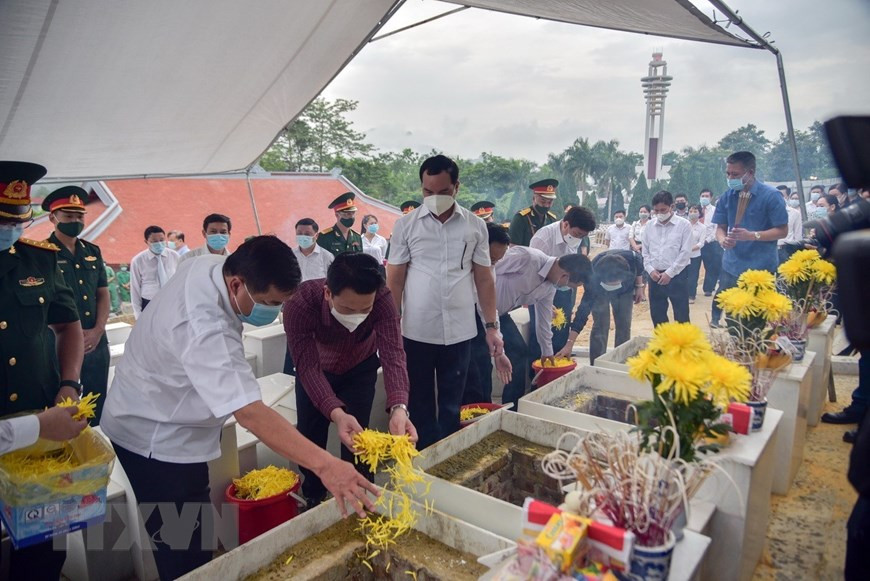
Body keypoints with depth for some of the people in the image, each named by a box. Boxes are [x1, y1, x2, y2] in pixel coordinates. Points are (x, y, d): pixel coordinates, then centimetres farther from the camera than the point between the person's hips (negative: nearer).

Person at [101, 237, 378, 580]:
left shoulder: (209, 265, -11)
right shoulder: (204, 330, -38)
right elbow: (250, 412, -45)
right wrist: (324, 465, -49)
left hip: (157, 427, 9)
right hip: (156, 440, -9)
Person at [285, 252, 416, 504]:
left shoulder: (382, 299, -37)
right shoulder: (300, 303, -39)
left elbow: (393, 355, -42)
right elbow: (309, 368, -40)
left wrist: (399, 408, -60)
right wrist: (336, 414, -57)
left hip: (360, 369, 0)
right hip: (315, 370, 0)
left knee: (357, 440, -5)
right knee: (308, 438, 3)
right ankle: (313, 502, 30)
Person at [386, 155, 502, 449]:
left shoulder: (475, 226, 2)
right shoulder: (405, 225, -1)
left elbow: (484, 279, 6)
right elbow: (394, 280, 1)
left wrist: (492, 326, 3)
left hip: (459, 331, 1)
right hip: (416, 332, -1)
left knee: (452, 403, 13)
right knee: (420, 403, 11)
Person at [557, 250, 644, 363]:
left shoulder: (632, 258, -40)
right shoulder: (593, 278, -43)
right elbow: (584, 309, -39)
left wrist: (639, 286, -7)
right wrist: (569, 344, -42)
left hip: (626, 289, 2)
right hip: (599, 292, -2)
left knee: (624, 325, -1)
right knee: (600, 325, -12)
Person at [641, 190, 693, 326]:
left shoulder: (684, 225, -3)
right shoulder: (649, 227, 9)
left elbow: (685, 253, -8)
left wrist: (669, 273, -12)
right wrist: (650, 270, -5)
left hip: (677, 276, -4)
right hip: (655, 276, 4)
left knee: (681, 316, 1)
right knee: (657, 315, 12)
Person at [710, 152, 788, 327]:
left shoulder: (770, 196, -8)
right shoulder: (727, 197, 4)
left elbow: (782, 231, -8)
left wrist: (752, 235, -23)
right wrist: (722, 240, -14)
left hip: (760, 268, -4)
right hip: (731, 267, 4)